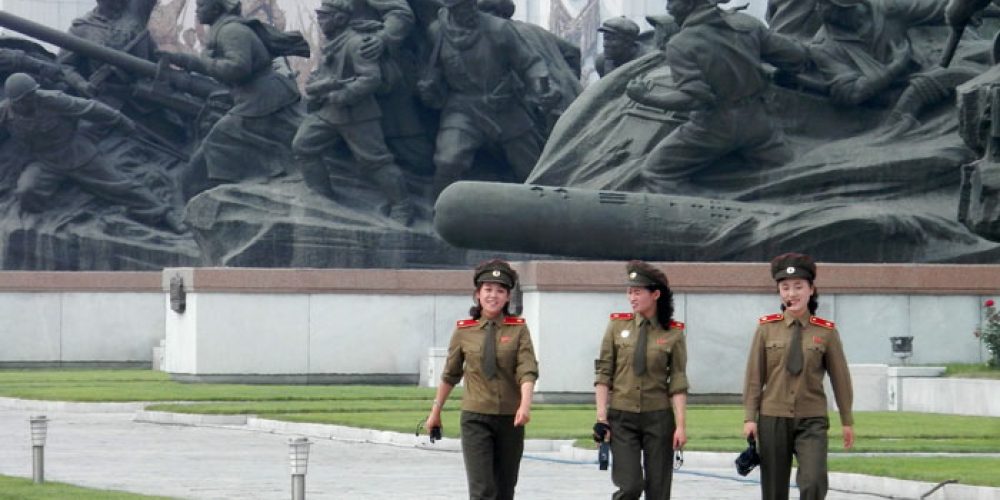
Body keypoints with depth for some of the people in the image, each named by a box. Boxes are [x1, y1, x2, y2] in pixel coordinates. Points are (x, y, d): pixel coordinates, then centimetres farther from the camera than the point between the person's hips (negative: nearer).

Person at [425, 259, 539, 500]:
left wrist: (525, 404, -28)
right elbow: (450, 375, 13)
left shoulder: (518, 329, 0)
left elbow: (528, 370, -11)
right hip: (475, 418, -1)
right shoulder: (464, 331, 2)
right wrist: (436, 411, 18)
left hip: (510, 419, 1)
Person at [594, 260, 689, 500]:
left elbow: (678, 384, -1)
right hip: (622, 417, 0)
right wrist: (601, 417, -5)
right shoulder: (617, 325, 1)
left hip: (658, 418, 0)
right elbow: (603, 375, 1)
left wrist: (681, 425, -7)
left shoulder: (673, 333, -1)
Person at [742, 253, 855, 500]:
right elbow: (754, 375, 3)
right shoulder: (767, 328, 1)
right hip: (773, 420, 1)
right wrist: (750, 417, -2)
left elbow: (840, 376, 5)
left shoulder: (826, 331, -1)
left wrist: (847, 421, 8)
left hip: (811, 422, -1)